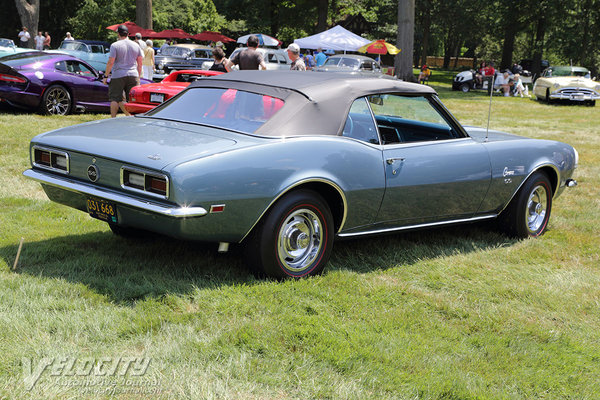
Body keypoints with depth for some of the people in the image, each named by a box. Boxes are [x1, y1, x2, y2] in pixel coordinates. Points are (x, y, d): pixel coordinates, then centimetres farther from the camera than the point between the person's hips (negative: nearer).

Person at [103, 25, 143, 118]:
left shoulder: (115, 45, -6)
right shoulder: (136, 46, 8)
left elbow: (110, 62, -10)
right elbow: (140, 63, 11)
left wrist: (105, 76, -3)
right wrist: (139, 76, 19)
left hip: (118, 76, -3)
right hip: (133, 75, 4)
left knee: (115, 99, 3)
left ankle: (113, 118, 2)